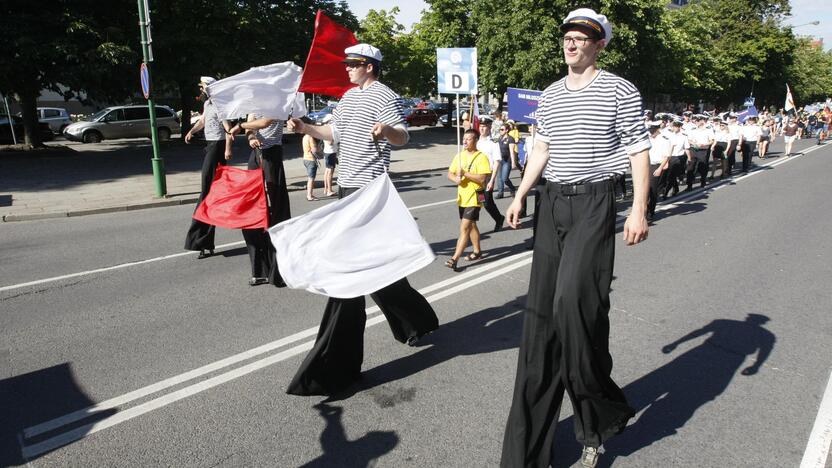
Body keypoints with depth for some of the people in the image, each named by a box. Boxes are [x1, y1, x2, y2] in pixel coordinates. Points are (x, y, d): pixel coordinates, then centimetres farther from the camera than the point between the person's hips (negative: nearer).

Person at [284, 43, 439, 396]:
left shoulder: (385, 97, -8)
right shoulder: (349, 96, 19)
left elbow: (403, 137, -18)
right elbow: (335, 133, 28)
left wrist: (386, 130, -38)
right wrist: (306, 128, 15)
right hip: (348, 187, 10)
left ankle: (331, 365, -6)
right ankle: (416, 321, 35)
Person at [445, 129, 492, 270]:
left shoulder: (481, 157, -12)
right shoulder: (459, 156, 8)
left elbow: (482, 179, -20)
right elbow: (450, 174, 8)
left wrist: (464, 173, -22)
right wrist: (455, 179, -14)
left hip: (474, 198, -8)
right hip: (462, 197, 8)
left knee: (464, 228, -12)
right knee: (471, 225, 21)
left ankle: (454, 259, -14)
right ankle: (477, 251, 38)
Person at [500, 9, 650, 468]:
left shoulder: (619, 90, -1)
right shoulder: (550, 94, 14)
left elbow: (639, 152, -3)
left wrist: (639, 210, -11)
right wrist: (520, 196, 11)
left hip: (593, 203, -5)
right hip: (552, 203, 5)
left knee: (574, 298, -20)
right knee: (541, 307, 4)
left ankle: (601, 416, 5)